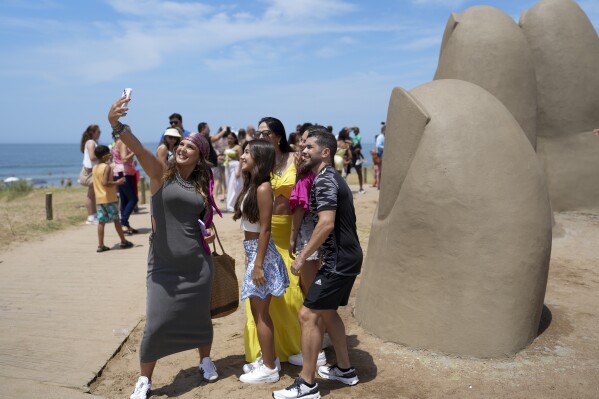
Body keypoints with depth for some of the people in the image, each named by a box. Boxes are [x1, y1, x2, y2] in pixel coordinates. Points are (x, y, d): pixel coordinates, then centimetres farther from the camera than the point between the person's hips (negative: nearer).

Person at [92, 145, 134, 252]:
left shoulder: (95, 167, 11)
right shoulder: (107, 167, -13)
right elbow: (105, 182, -24)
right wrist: (117, 182, -15)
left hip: (99, 198, 6)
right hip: (109, 198, -6)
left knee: (101, 221, 4)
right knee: (116, 220, 4)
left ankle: (101, 245, 2)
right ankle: (123, 242, 14)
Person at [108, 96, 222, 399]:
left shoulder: (202, 185, 5)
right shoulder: (161, 172, -5)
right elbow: (137, 148, -24)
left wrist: (211, 232, 0)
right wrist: (116, 124, -41)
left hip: (198, 264, 3)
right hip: (163, 265, -3)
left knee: (200, 316, 15)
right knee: (156, 323, 0)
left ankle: (205, 360, 41)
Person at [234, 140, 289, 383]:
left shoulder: (263, 188, -18)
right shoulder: (252, 185, 9)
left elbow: (265, 229, -20)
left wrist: (258, 264, -20)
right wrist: (251, 258, 16)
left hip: (261, 252, -9)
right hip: (253, 250, 9)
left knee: (260, 313, 2)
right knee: (259, 312, 18)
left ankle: (269, 369, 15)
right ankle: (269, 359, 32)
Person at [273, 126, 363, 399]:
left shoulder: (324, 179, -16)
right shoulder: (332, 177, 15)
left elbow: (327, 223, -26)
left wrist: (302, 256, -20)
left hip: (339, 261, -10)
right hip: (346, 257, 10)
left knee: (308, 315, -6)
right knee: (327, 312, 20)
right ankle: (344, 369, 32)